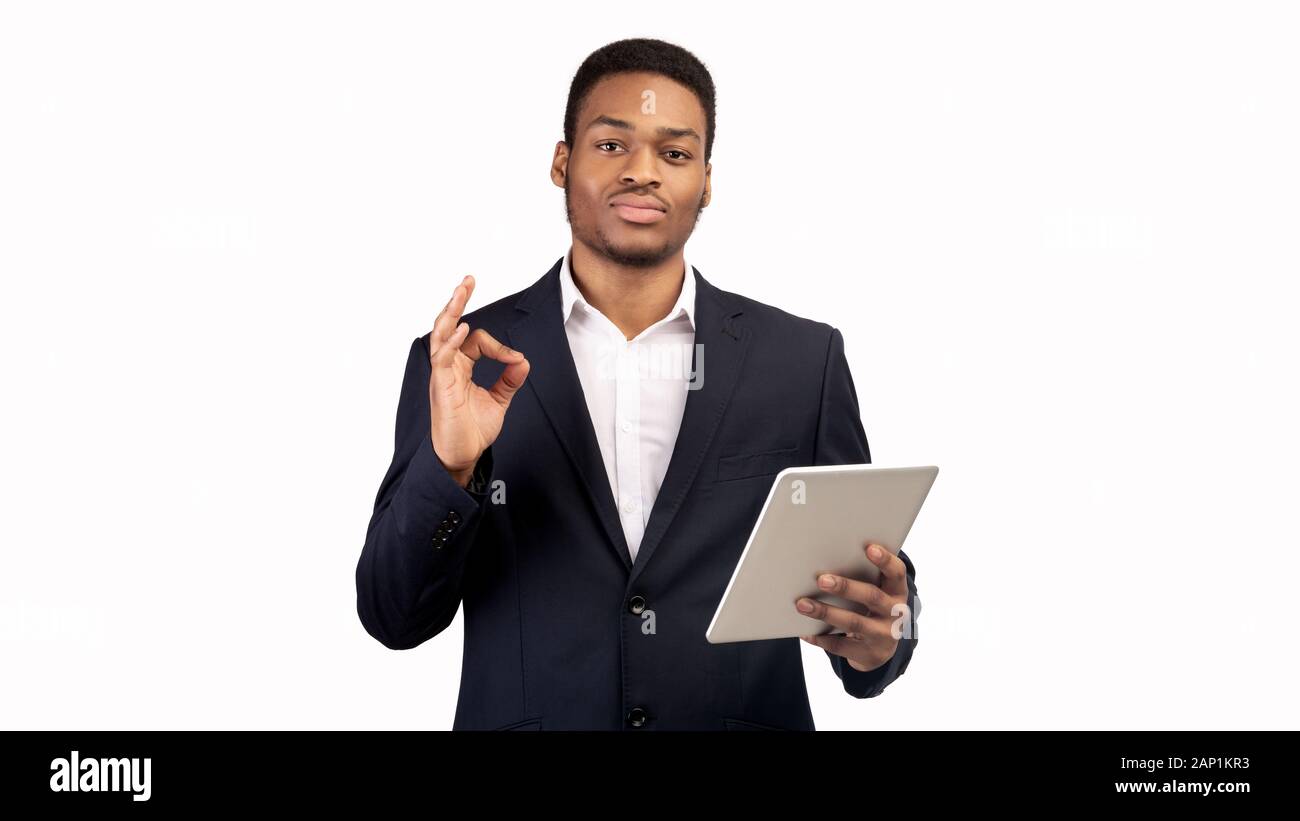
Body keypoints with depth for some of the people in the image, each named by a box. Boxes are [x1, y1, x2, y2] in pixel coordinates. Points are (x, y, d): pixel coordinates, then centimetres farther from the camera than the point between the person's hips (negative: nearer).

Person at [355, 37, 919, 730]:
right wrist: (449, 466, -22)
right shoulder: (464, 359, -2)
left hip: (747, 718, 1)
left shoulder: (806, 360, -2)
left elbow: (870, 577, 1)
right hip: (524, 715, 0)